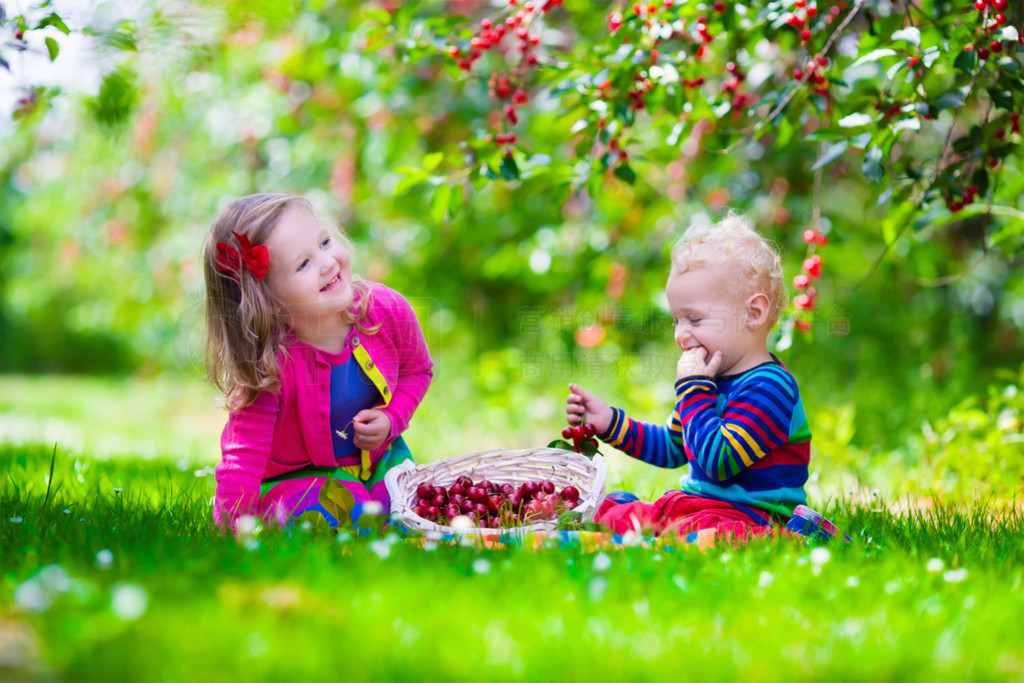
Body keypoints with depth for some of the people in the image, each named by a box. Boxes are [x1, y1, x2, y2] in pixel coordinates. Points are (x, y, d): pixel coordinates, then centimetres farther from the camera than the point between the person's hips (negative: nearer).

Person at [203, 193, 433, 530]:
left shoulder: (388, 310, -19)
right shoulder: (267, 364, -32)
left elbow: (417, 370, 3)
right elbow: (244, 455, -28)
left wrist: (391, 420, -14)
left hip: (377, 455, 5)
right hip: (293, 475, -4)